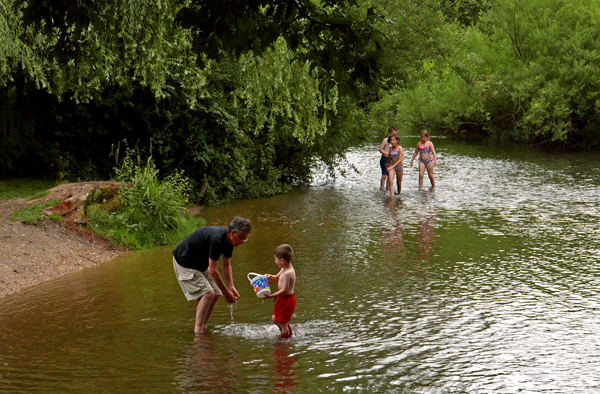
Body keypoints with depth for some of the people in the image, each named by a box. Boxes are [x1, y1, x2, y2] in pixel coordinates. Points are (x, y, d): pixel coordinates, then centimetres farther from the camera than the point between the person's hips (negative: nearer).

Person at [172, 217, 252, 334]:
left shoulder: (228, 240, -6)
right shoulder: (216, 239, -35)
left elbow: (226, 265, 8)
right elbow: (212, 271, -31)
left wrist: (231, 287, -4)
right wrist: (226, 293, -24)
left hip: (200, 264, 10)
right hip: (184, 262, -10)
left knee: (216, 293, 4)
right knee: (207, 293, -19)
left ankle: (203, 326, 11)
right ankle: (198, 330, -17)